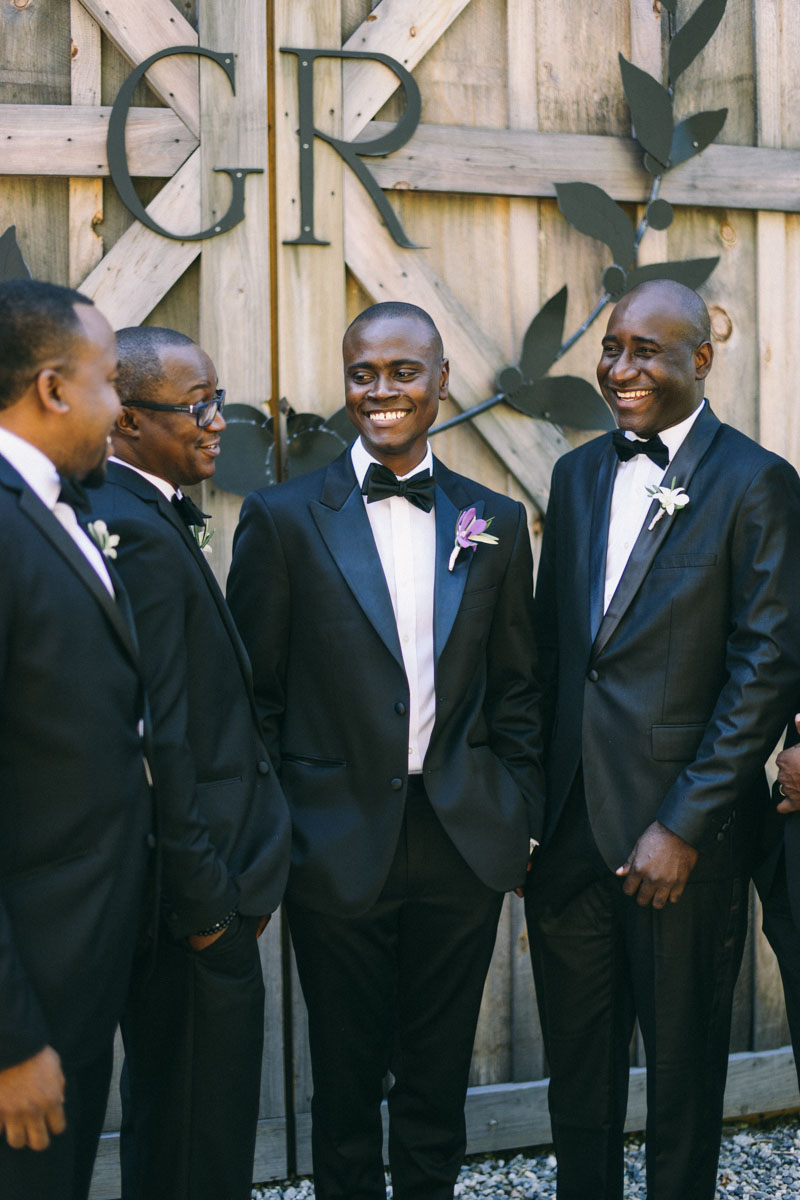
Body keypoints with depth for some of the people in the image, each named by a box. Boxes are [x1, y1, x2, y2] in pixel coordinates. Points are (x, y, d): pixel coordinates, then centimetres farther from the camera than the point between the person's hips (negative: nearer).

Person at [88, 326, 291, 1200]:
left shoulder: (143, 517, 10)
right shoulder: (139, 534, -21)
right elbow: (158, 744, -24)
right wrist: (206, 899, -18)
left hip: (191, 886, 10)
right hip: (192, 895, -10)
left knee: (169, 1109, 22)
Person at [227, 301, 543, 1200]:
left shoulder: (495, 521, 7)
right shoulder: (283, 517, -3)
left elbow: (515, 688, 10)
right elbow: (256, 695, -1)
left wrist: (522, 818, 5)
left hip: (464, 845, 3)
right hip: (340, 846, -2)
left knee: (439, 1075, 14)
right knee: (346, 1076, 11)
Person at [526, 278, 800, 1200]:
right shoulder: (578, 473, 10)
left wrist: (683, 826, -15)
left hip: (680, 830, -5)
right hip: (570, 822, 5)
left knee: (682, 1063, 11)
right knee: (576, 1060, 15)